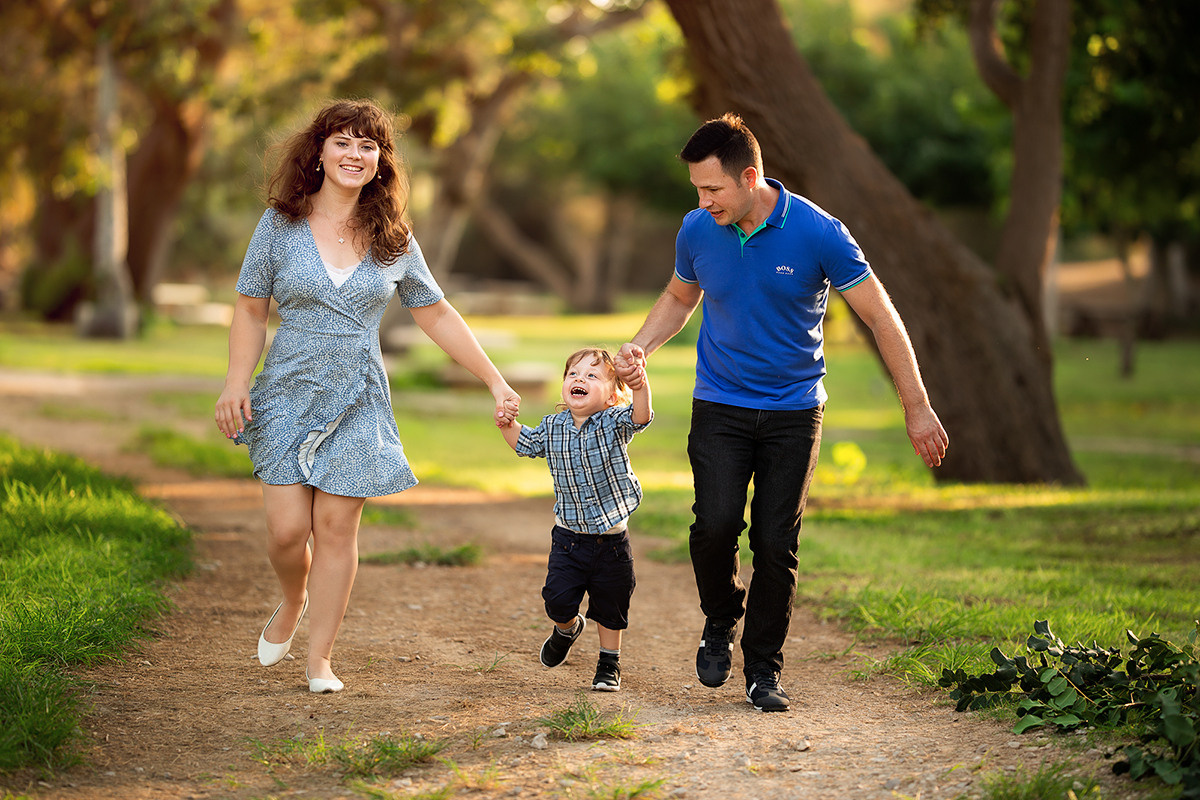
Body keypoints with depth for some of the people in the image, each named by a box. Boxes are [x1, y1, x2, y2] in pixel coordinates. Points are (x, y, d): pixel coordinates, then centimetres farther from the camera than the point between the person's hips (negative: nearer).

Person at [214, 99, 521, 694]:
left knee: (336, 528, -2)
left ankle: (320, 656, 9)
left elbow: (437, 316, 9)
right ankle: (292, 604, 27)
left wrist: (496, 383, 7)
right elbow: (251, 309, 4)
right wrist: (236, 383, -7)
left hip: (358, 403, 1)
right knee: (287, 529, -7)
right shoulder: (281, 225, 0)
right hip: (288, 396, -1)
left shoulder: (394, 241, 3)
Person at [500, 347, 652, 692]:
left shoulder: (614, 422, -11)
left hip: (611, 538, -2)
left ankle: (609, 663, 31)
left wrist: (640, 388, -53)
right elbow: (524, 444, 19)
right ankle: (567, 627, 30)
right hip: (569, 536, 2)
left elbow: (639, 416, -33)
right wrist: (508, 424, 0)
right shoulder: (552, 427, 0)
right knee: (557, 599, -5)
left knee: (610, 609, 10)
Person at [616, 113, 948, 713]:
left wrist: (917, 409, -9)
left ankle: (764, 669, 11)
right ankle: (721, 620, 13)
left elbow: (880, 316, -8)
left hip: (794, 408, -1)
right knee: (716, 524, -17)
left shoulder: (817, 232, -15)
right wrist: (638, 347, -3)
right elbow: (679, 297, 17)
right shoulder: (697, 231, -5)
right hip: (720, 406, 2)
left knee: (776, 541, -5)